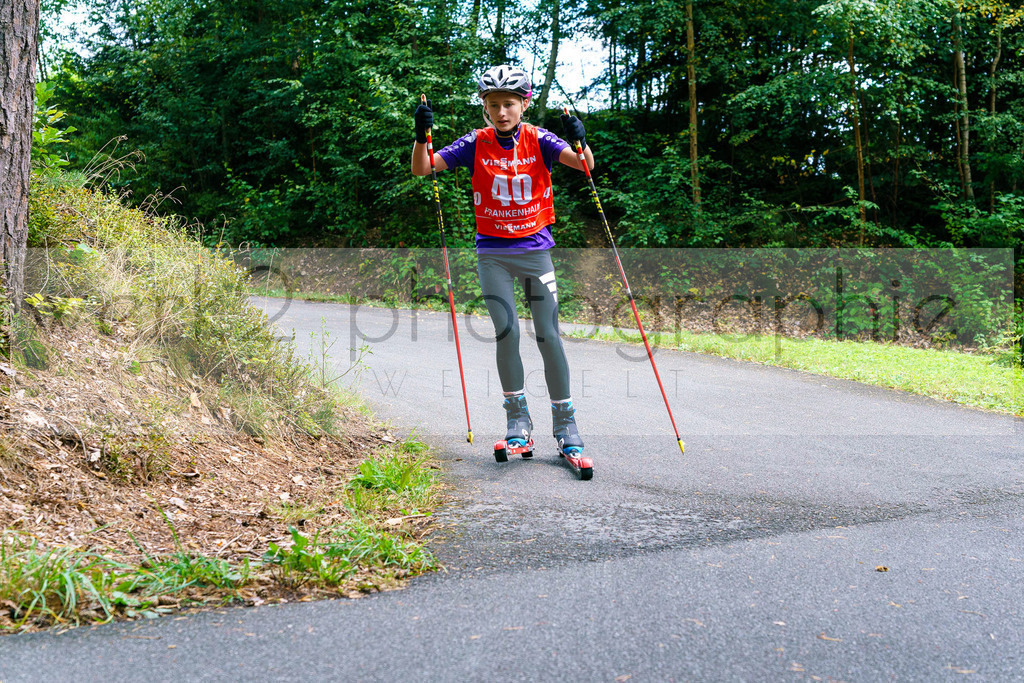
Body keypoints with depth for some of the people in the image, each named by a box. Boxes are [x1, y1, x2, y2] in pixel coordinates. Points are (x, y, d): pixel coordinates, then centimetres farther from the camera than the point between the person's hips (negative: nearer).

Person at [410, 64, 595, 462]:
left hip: (535, 249, 0)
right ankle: (518, 418, 8)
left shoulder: (538, 140, -4)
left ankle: (565, 424, 9)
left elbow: (584, 165, -17)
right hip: (493, 252, 0)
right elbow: (422, 169, -6)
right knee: (507, 331, -10)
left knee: (548, 336, -3)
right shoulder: (476, 144, -2)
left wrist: (579, 142, -38)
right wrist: (422, 137, -25)